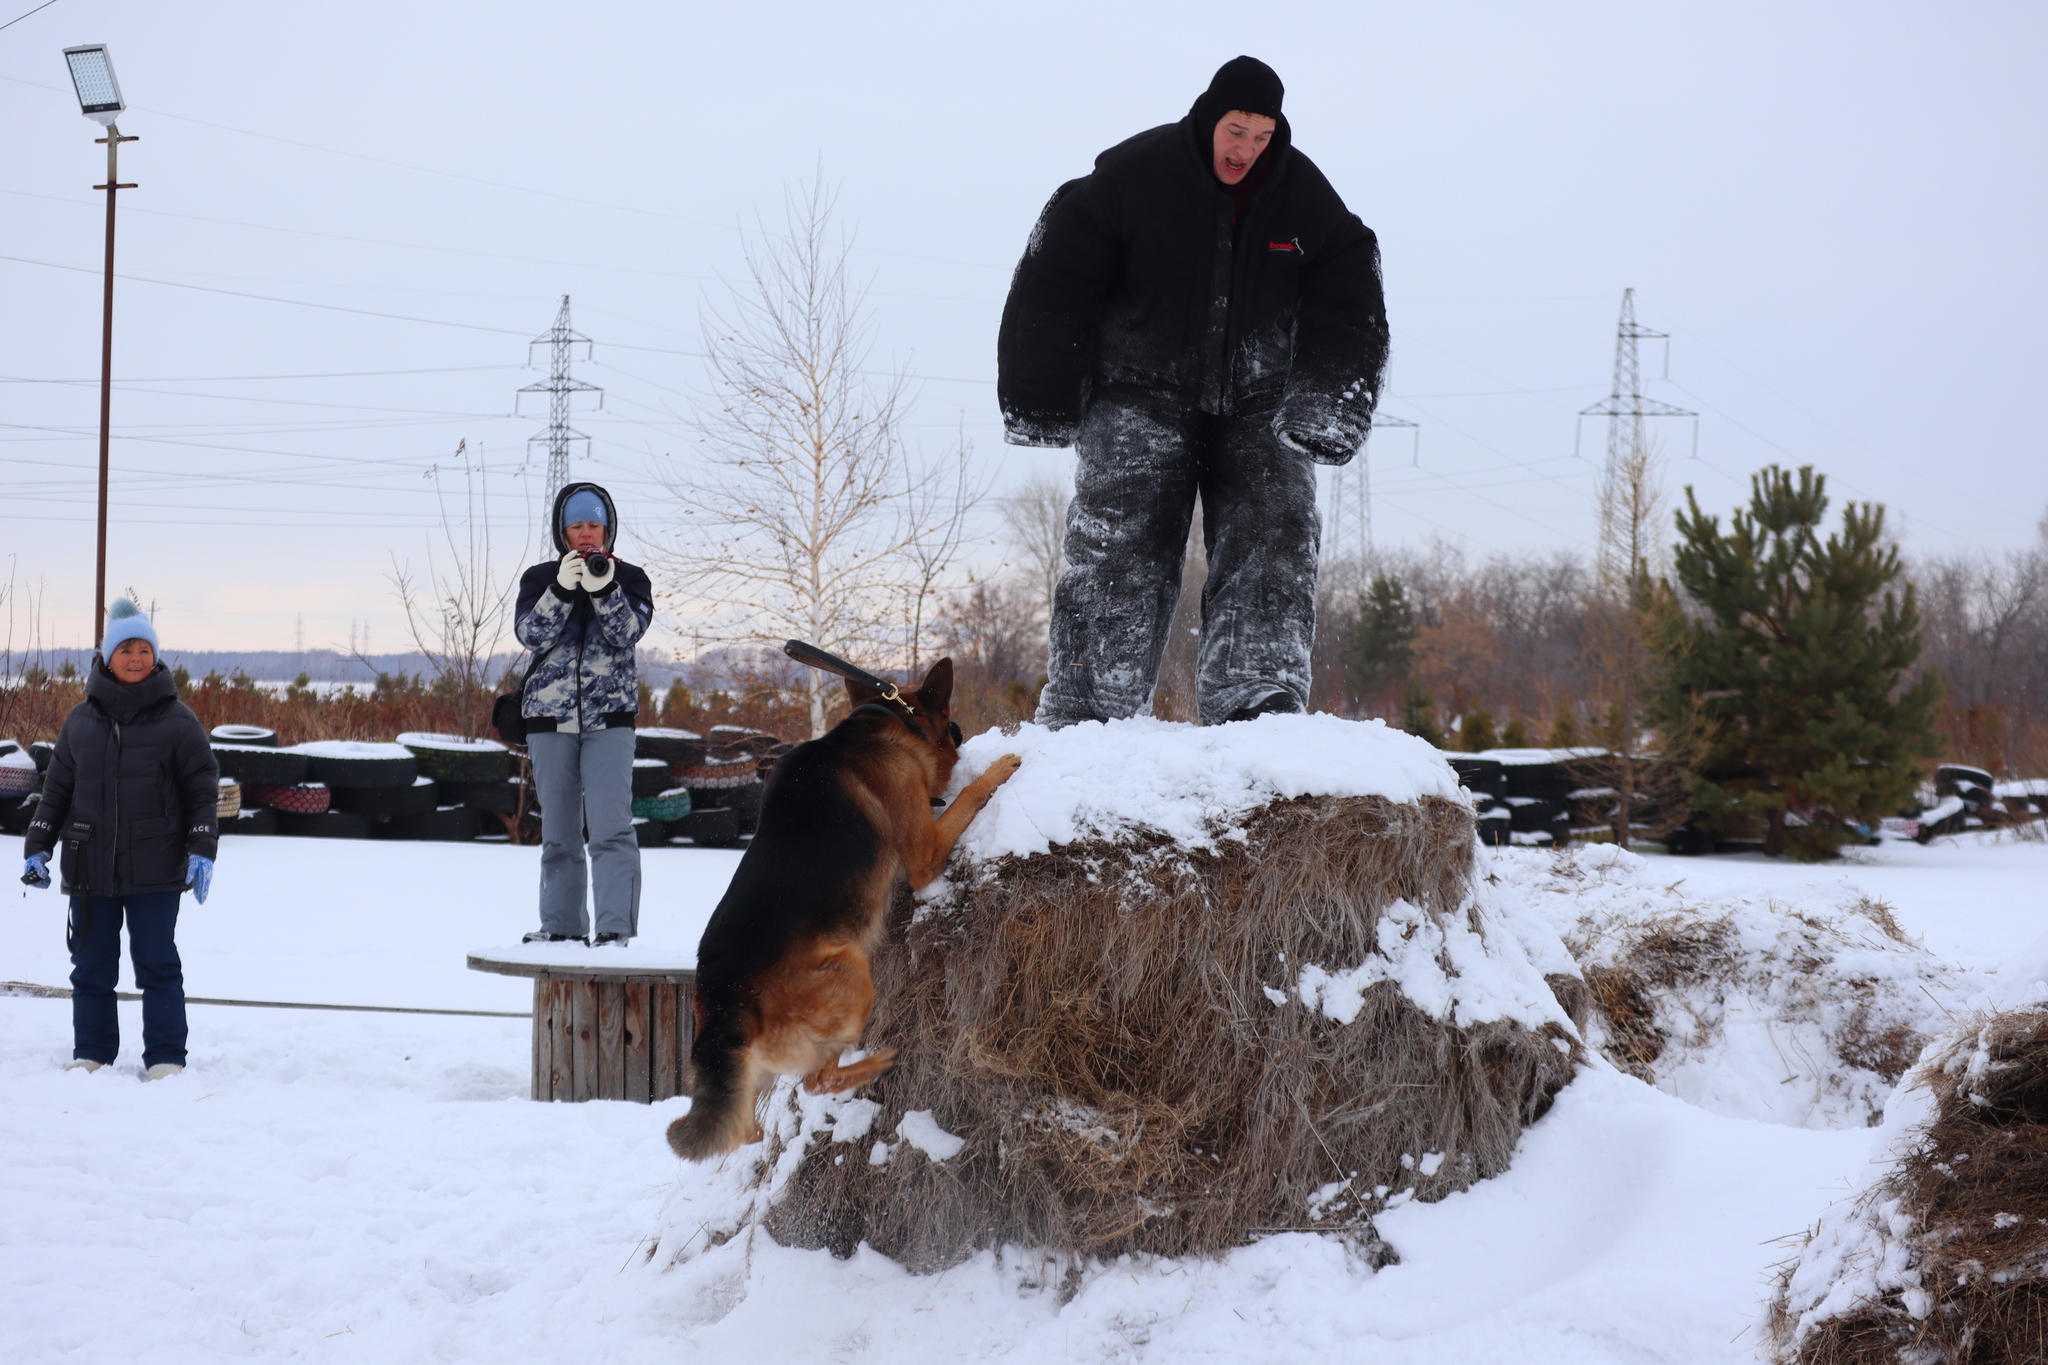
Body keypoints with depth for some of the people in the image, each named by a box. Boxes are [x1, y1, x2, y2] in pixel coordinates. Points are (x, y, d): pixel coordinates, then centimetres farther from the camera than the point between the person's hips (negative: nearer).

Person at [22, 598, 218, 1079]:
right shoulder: (81, 720, 8)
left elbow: (203, 790, 1)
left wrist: (201, 851, -8)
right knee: (91, 967, 8)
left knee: (158, 966, 1)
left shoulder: (176, 721, 0)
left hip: (155, 872, -3)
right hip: (90, 868, 3)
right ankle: (90, 1054, 20)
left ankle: (166, 1058, 9)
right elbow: (56, 788, 14)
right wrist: (37, 848, 8)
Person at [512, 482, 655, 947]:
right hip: (550, 717, 2)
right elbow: (530, 633, -8)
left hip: (609, 716, -2)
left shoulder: (629, 578, 5)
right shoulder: (539, 578, 7)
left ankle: (616, 927, -18)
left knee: (611, 826, -14)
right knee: (558, 832, 7)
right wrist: (562, 589, -21)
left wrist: (604, 590, -25)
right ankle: (563, 925, 16)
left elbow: (628, 633, -10)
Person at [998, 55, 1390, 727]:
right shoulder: (1134, 174, -9)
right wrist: (1041, 404, -4)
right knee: (1120, 544, -16)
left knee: (1271, 540, -14)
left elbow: (1347, 307, 4)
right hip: (1140, 392, -3)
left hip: (1255, 406, 3)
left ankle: (1259, 697, -22)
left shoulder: (1305, 198, -1)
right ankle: (1084, 711, -18)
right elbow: (1055, 284, -4)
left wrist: (1328, 406, -10)